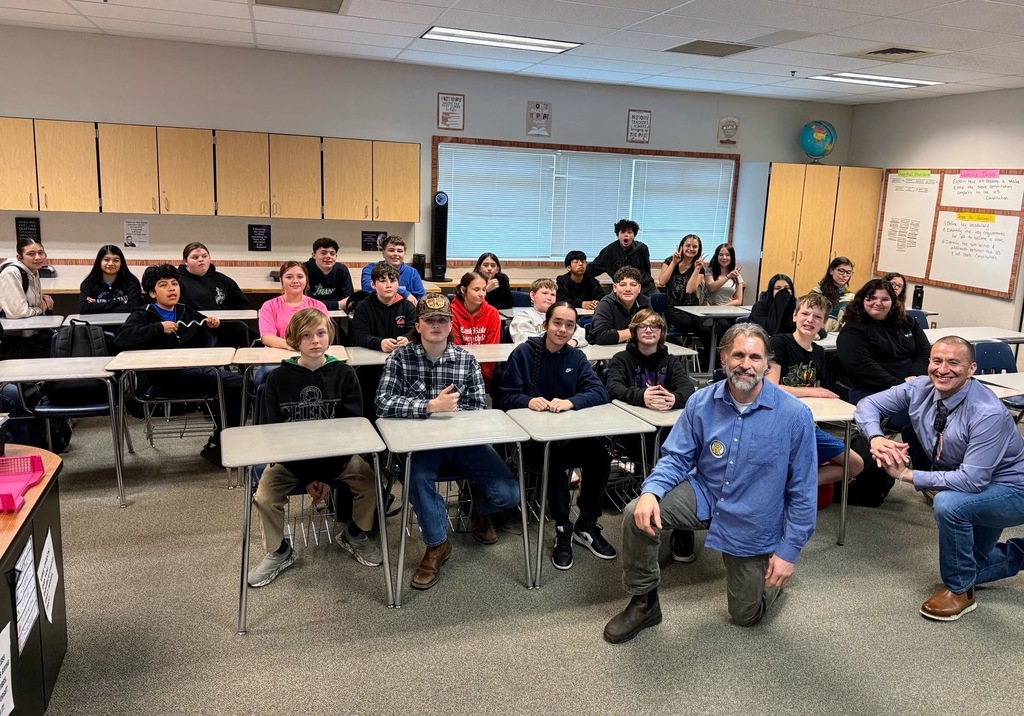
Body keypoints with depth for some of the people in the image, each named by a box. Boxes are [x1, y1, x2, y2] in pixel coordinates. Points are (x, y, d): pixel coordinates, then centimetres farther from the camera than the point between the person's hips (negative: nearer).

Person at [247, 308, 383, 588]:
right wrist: (306, 476, -13)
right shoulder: (278, 378, -5)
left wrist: (326, 474, -16)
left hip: (337, 454, 0)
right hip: (290, 457, 0)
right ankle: (279, 551, 9)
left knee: (370, 482, -21)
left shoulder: (344, 373, -6)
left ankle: (355, 535, 10)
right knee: (264, 498, -21)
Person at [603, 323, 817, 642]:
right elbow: (676, 458, -4)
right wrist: (651, 491, -25)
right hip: (705, 495, 2)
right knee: (637, 514, -24)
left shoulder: (795, 415, -19)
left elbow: (802, 490, -12)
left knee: (746, 615, 10)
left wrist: (789, 550, -11)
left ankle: (771, 568, 43)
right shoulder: (701, 403, -12)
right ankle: (644, 603, -1)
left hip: (753, 526, -2)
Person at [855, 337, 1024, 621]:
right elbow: (869, 404, -9)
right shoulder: (920, 389, -16)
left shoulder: (989, 413, -33)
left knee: (948, 503, -36)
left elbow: (971, 481, -37)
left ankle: (960, 591, -13)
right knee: (970, 569, 16)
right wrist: (876, 438, -29)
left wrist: (906, 474, -35)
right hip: (966, 489, 7)